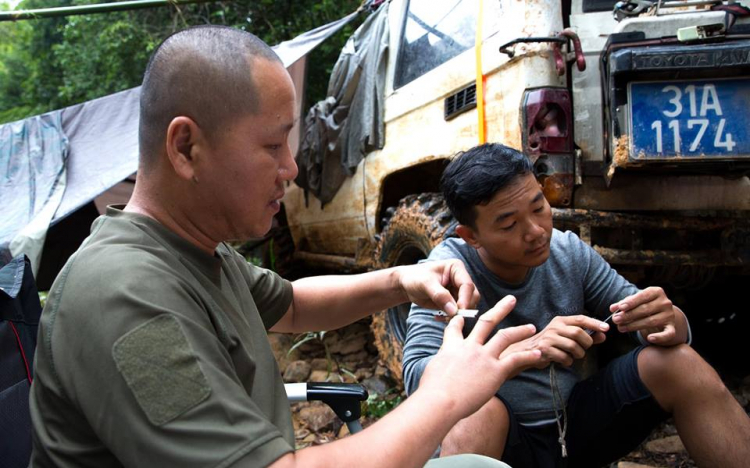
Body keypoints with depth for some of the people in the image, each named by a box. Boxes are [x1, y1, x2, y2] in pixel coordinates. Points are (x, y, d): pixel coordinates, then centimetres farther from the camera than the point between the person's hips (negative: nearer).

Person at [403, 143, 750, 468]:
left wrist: (670, 323, -25)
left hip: (579, 421, 4)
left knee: (678, 362, -15)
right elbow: (417, 376, -26)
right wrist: (524, 352, -39)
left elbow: (642, 319, 1)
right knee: (477, 410, -38)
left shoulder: (570, 252, -4)